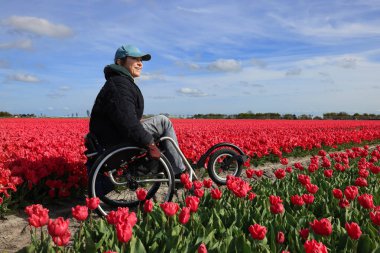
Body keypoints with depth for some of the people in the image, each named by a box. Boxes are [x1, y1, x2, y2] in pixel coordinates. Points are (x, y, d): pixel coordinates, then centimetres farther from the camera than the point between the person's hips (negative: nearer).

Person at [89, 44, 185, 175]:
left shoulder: (123, 82, 18)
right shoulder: (119, 84, -18)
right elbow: (127, 122, -28)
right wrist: (149, 143, -23)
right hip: (116, 141, -11)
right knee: (163, 121, -8)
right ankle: (179, 171, -1)